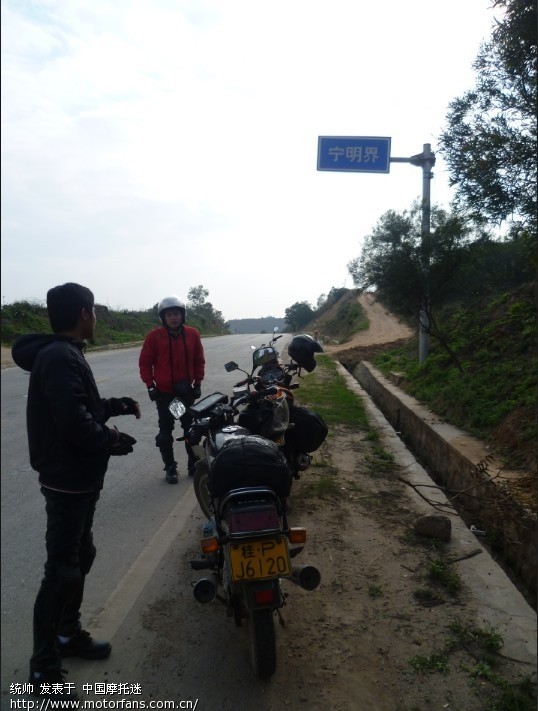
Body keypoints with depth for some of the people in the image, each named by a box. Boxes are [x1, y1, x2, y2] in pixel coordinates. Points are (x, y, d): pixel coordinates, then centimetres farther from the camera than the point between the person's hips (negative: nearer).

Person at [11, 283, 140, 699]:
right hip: (68, 480, -10)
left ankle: (69, 634, 39)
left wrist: (113, 405, 7)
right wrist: (114, 441, -16)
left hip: (78, 477, 10)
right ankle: (44, 668, 18)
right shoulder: (61, 358, -23)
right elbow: (76, 423, -31)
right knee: (62, 571, 2)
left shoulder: (63, 353, 10)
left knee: (80, 558, 21)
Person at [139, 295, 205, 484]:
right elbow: (145, 362, -3)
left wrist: (198, 383, 5)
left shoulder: (192, 334, 0)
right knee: (165, 432, 5)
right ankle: (170, 468, 16)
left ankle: (194, 464, 25)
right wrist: (150, 386, -8)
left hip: (186, 391, 3)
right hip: (164, 392, -2)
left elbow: (199, 360, 7)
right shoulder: (154, 336, -7)